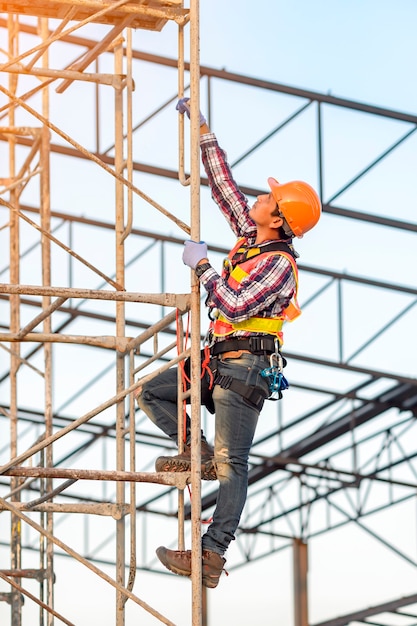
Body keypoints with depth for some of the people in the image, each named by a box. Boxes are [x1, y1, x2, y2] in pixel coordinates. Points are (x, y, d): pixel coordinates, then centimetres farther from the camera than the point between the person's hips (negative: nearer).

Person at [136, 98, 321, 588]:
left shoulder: (278, 265, -17)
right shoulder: (252, 236, 9)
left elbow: (235, 306, -26)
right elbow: (224, 187, 16)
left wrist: (201, 265, -16)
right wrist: (204, 133, 15)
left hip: (245, 368, -9)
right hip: (220, 361, 9)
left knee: (231, 463, -12)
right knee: (150, 393, 9)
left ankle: (212, 556, -17)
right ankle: (198, 452, 11)